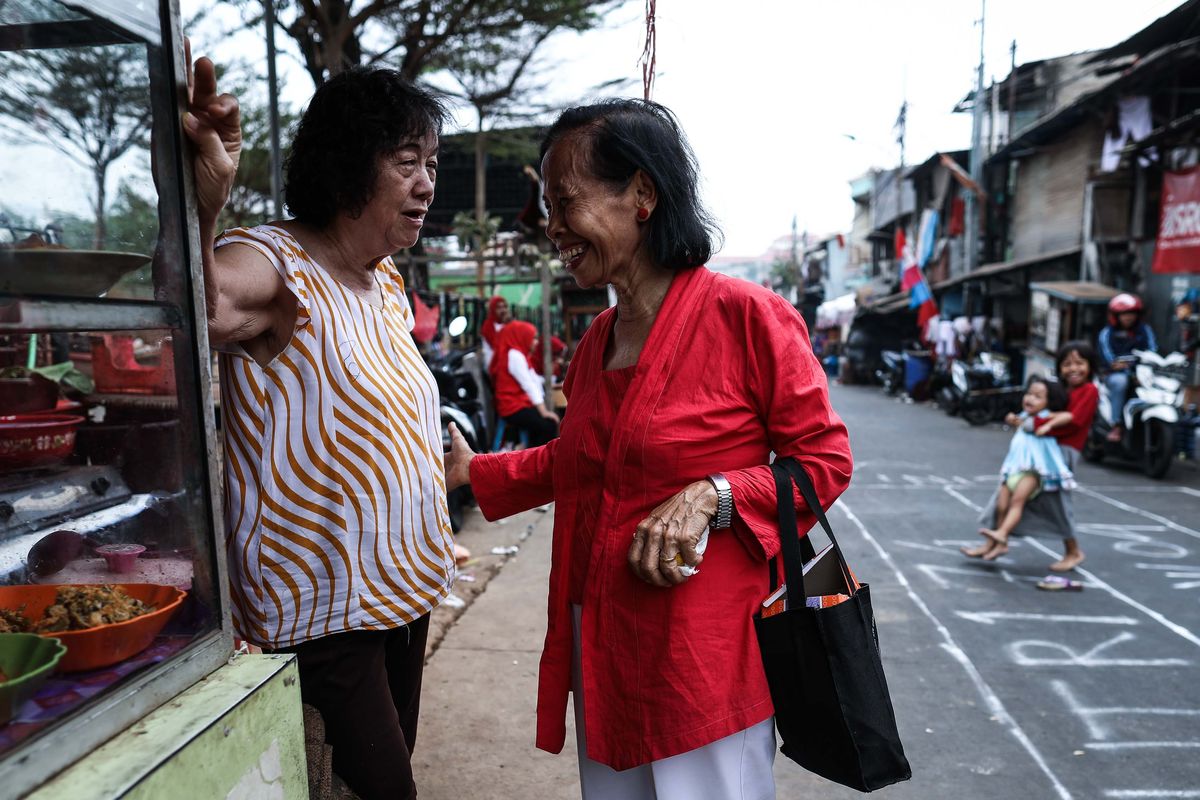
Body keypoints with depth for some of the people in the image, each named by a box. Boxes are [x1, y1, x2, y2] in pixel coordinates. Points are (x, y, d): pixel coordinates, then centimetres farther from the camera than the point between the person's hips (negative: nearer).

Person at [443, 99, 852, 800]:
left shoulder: (744, 315, -14)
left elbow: (825, 457, -9)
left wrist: (712, 497, -22)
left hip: (705, 652, -6)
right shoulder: (596, 341, 8)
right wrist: (476, 471, 14)